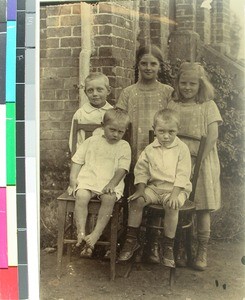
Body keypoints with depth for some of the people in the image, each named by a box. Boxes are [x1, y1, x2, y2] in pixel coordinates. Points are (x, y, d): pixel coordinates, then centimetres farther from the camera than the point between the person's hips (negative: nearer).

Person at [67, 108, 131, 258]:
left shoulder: (124, 146, 10)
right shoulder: (91, 141, 13)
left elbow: (122, 168, 0)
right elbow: (77, 161, 14)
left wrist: (112, 183, -16)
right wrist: (73, 179, 1)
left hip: (111, 182, -1)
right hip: (88, 179, 1)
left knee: (109, 198, -33)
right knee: (81, 196, -30)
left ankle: (97, 233, -25)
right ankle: (81, 232, -24)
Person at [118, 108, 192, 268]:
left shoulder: (182, 149, -6)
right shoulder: (150, 149, 4)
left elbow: (183, 174, -10)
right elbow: (141, 170, 6)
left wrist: (174, 194, -20)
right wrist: (141, 190, -8)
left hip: (176, 188, -3)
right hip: (154, 187, 4)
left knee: (172, 206, -33)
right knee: (136, 200, -18)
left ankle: (168, 246, -15)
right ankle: (132, 240, -4)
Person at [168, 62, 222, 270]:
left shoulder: (208, 105, 0)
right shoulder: (173, 106, 7)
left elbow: (213, 135, -7)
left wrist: (199, 159, -15)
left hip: (201, 162, -2)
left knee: (203, 208, 4)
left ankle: (202, 251, 17)